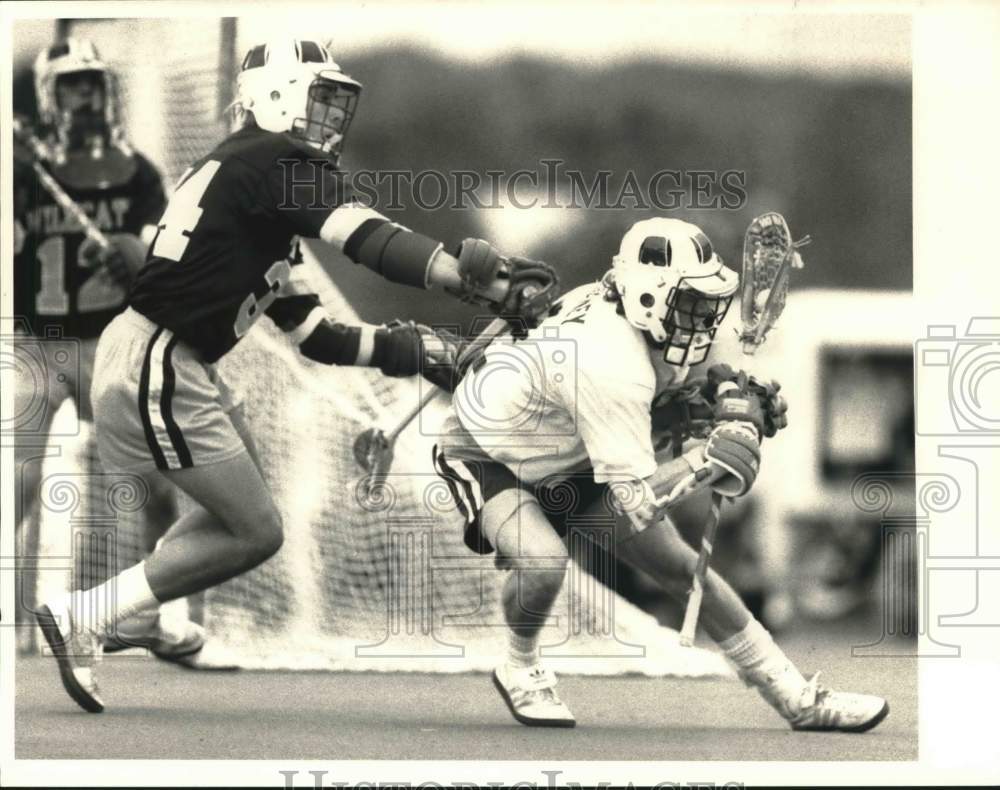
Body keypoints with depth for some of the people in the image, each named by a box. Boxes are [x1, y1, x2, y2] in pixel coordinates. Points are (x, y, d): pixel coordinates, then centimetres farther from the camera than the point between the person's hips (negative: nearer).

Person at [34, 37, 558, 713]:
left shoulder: (265, 185, 19)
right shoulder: (275, 164, -11)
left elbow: (311, 333, 18)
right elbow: (369, 240, -25)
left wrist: (400, 346, 9)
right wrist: (485, 282, -31)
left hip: (180, 365, 10)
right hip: (156, 371, -10)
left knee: (244, 507, 20)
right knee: (255, 532, -4)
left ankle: (109, 616, 18)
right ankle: (85, 616, -1)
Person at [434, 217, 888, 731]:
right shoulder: (611, 366, -37)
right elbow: (636, 507, -36)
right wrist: (714, 451, -38)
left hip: (566, 459, 8)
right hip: (485, 456, -8)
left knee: (681, 565, 2)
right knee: (543, 560, -37)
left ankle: (799, 699, 7)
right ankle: (520, 670, -4)